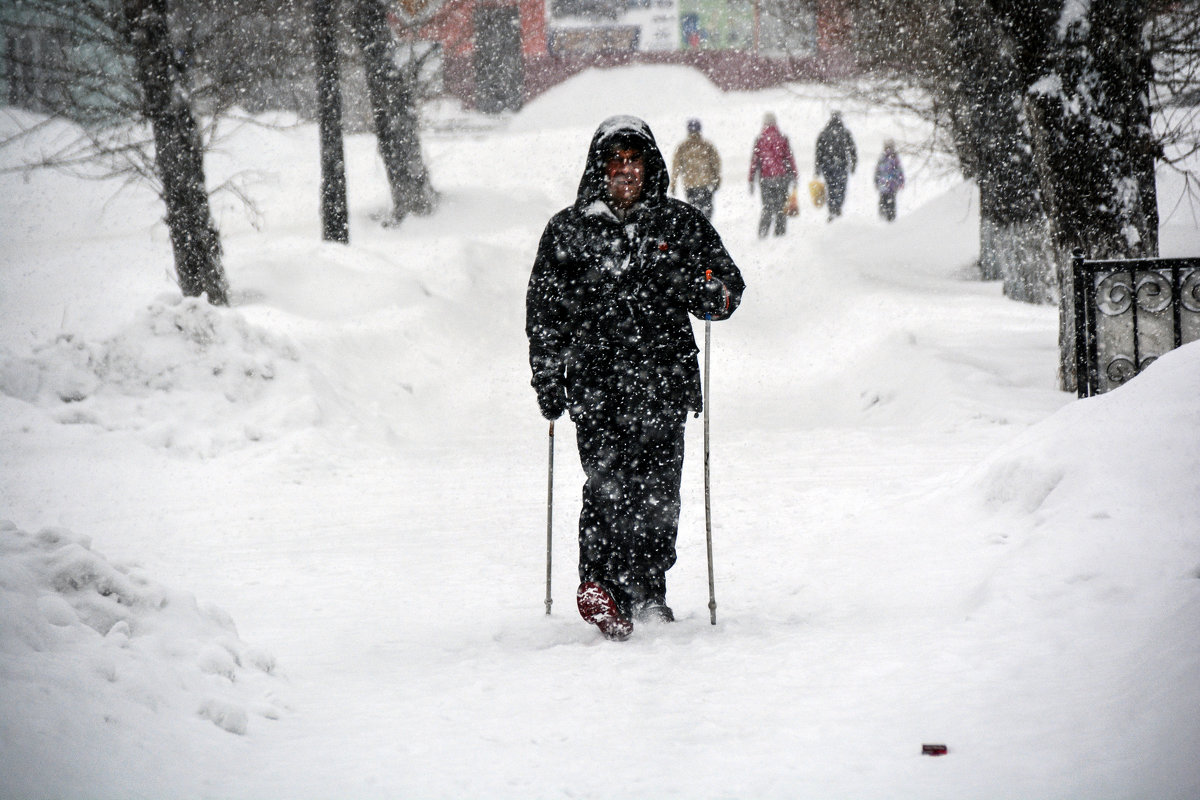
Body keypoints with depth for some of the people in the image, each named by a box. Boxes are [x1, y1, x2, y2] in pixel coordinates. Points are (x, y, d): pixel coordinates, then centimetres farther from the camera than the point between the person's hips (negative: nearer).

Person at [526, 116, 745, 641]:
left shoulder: (680, 224, 11)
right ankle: (601, 590, -18)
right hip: (595, 383, -1)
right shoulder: (568, 230, 11)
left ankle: (647, 596, 11)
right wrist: (548, 381, 8)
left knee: (657, 492, -1)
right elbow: (544, 311, 14)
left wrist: (711, 293, -8)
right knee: (608, 482, -15)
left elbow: (729, 285, 16)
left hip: (662, 382, 1)